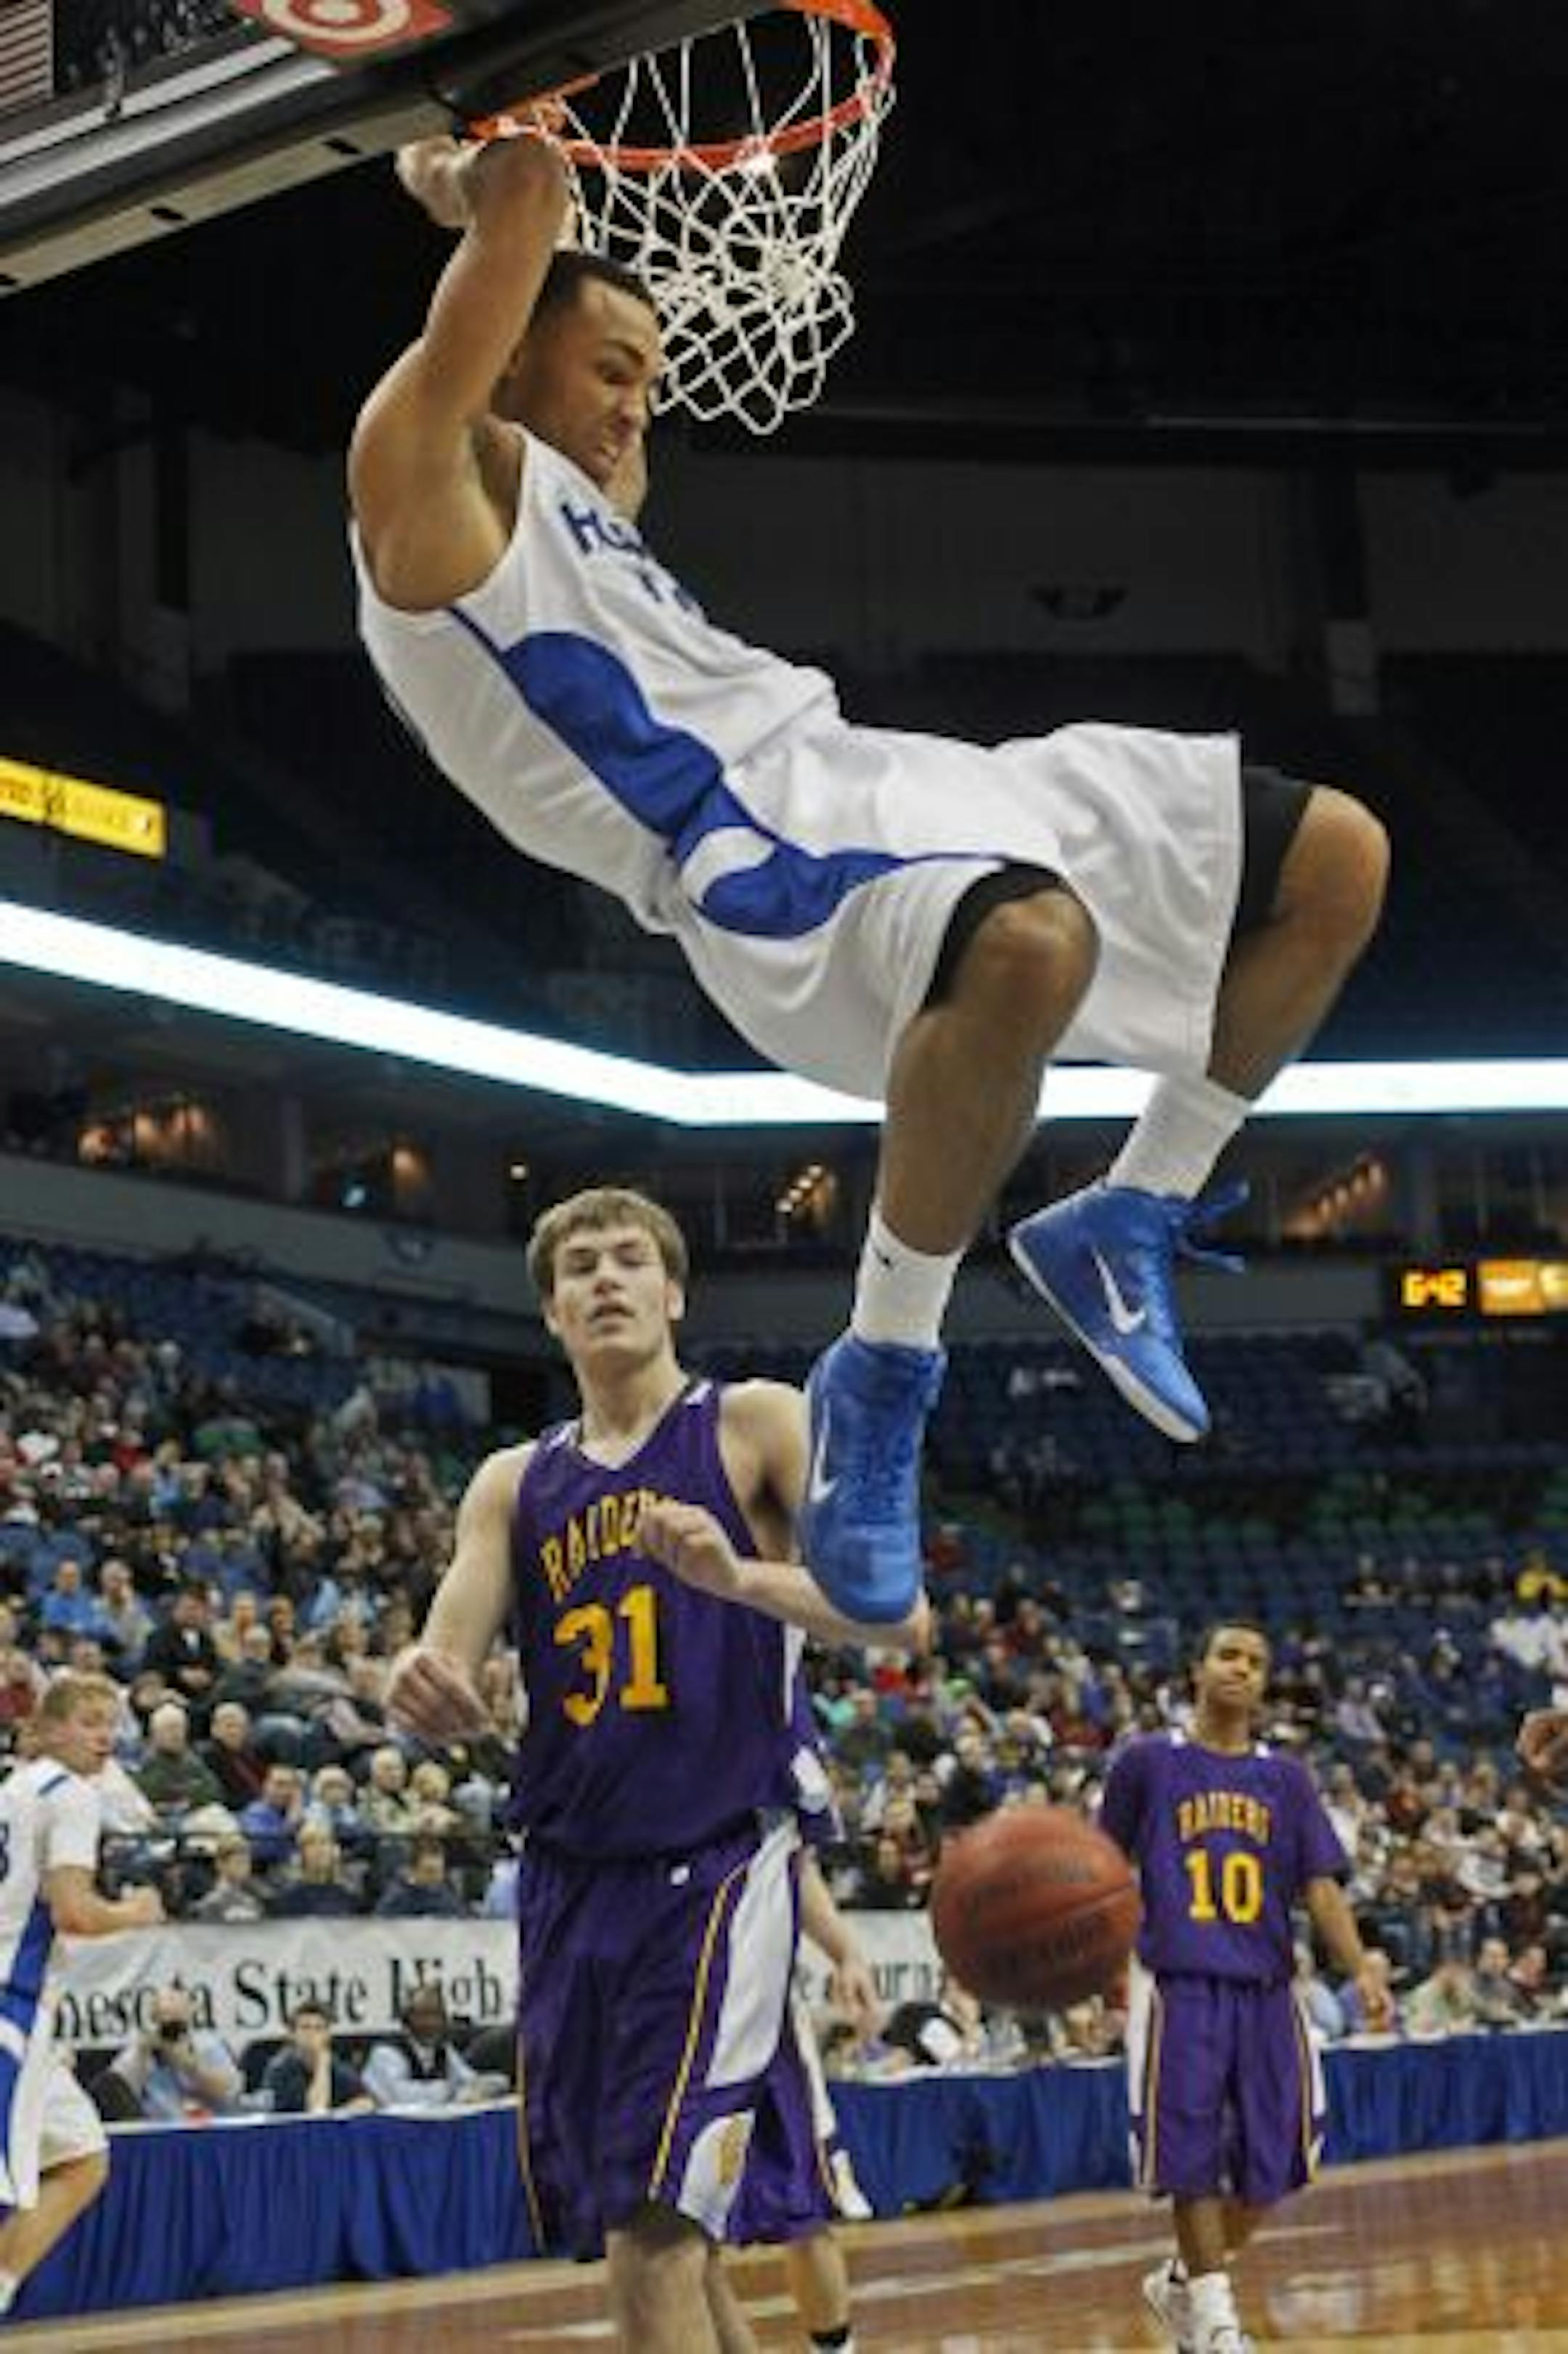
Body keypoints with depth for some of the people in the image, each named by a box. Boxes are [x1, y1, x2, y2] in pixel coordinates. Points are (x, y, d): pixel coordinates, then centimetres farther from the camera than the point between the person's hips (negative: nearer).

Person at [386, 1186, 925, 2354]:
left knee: (652, 2236, -17)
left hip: (718, 1863, -6)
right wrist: (419, 1688, -21)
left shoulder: (757, 1424, 1)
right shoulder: (515, 1484, 15)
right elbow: (450, 1669, 5)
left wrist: (739, 1576, -29)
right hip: (572, 1878, 6)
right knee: (657, 2233, 12)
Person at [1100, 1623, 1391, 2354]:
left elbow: (1319, 1884, 6)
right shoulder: (1146, 1761, 4)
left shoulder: (1286, 1778, 12)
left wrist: (1361, 1971, -8)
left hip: (1267, 1989, 4)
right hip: (1181, 1986, -4)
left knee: (1270, 2164, 3)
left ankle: (1182, 2283, 25)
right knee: (1194, 2157, -7)